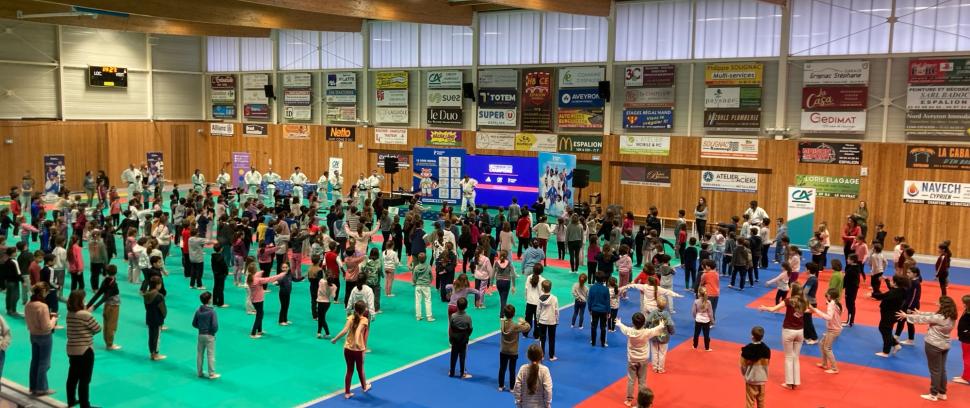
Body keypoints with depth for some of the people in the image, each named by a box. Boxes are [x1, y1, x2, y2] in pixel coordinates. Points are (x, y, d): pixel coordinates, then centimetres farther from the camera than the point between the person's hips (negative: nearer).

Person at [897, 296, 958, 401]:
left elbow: (923, 319, -17)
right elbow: (931, 315, 9)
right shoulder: (951, 317, -2)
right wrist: (919, 313, 14)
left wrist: (906, 316, -6)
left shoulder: (939, 318, -27)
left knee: (935, 371, 4)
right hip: (944, 346, 8)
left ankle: (934, 394, 15)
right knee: (942, 370, 18)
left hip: (934, 346, -8)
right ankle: (942, 393, 28)